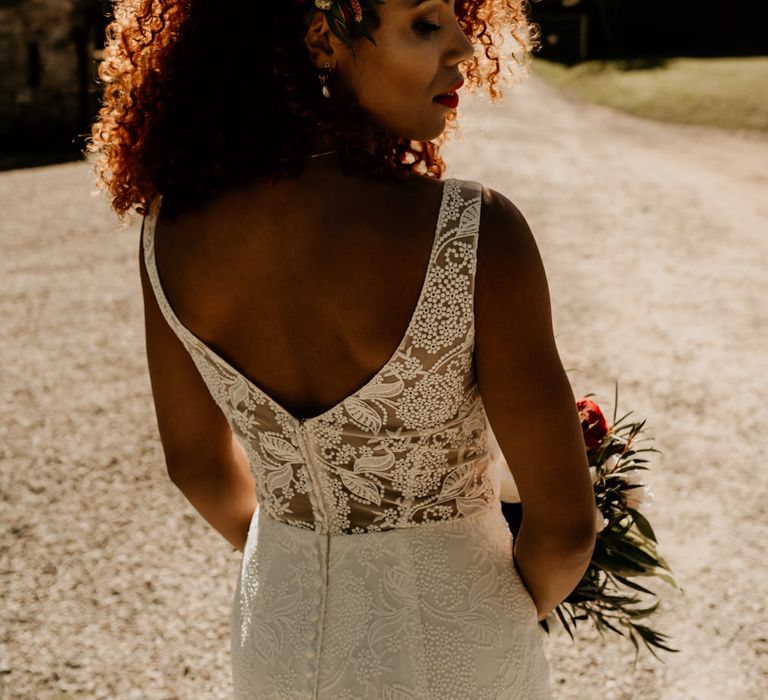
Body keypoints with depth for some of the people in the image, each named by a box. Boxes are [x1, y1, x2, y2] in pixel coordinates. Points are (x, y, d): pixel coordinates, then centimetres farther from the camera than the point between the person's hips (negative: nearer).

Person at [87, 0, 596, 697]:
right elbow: (566, 517, -21)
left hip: (278, 642, 4)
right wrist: (520, 608, 3)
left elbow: (196, 459, 0)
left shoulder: (174, 227, -15)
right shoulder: (475, 235, -30)